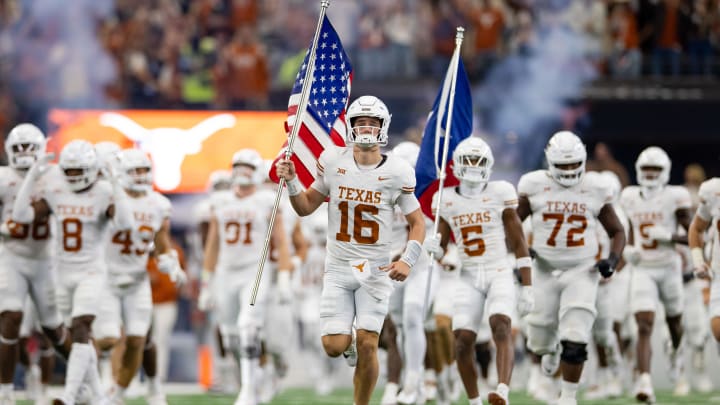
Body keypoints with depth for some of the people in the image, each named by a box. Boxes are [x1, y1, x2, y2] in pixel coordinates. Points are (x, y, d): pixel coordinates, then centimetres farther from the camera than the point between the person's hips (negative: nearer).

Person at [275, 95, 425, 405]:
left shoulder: (397, 172, -5)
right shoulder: (332, 161, 0)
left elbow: (417, 222, 3)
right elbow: (306, 207, 11)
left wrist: (407, 260, -12)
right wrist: (291, 181, -7)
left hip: (376, 271, -2)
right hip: (338, 269, 2)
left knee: (367, 345, -12)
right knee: (334, 346, -7)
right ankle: (350, 342, 31)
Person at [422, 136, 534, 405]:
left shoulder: (499, 194, -1)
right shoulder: (446, 201, 6)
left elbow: (518, 243, 2)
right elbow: (441, 251, 11)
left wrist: (527, 287, -2)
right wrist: (433, 248, -15)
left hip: (499, 274, -3)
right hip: (469, 279, 3)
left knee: (501, 328, -25)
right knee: (463, 342, -7)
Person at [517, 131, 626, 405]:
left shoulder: (595, 189, -1)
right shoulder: (534, 186, -3)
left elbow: (617, 231, 10)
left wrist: (613, 259, -8)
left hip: (582, 272, -1)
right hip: (545, 271, 1)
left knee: (575, 341, -15)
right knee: (539, 343, 9)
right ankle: (551, 349, 47)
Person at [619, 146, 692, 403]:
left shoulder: (674, 197, -10)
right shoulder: (631, 198, 3)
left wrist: (669, 237, -26)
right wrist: (630, 249, 2)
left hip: (669, 268, -1)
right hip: (643, 271, 1)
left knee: (673, 321, 21)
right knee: (644, 326, -15)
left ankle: (676, 352, 55)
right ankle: (644, 382, -25)